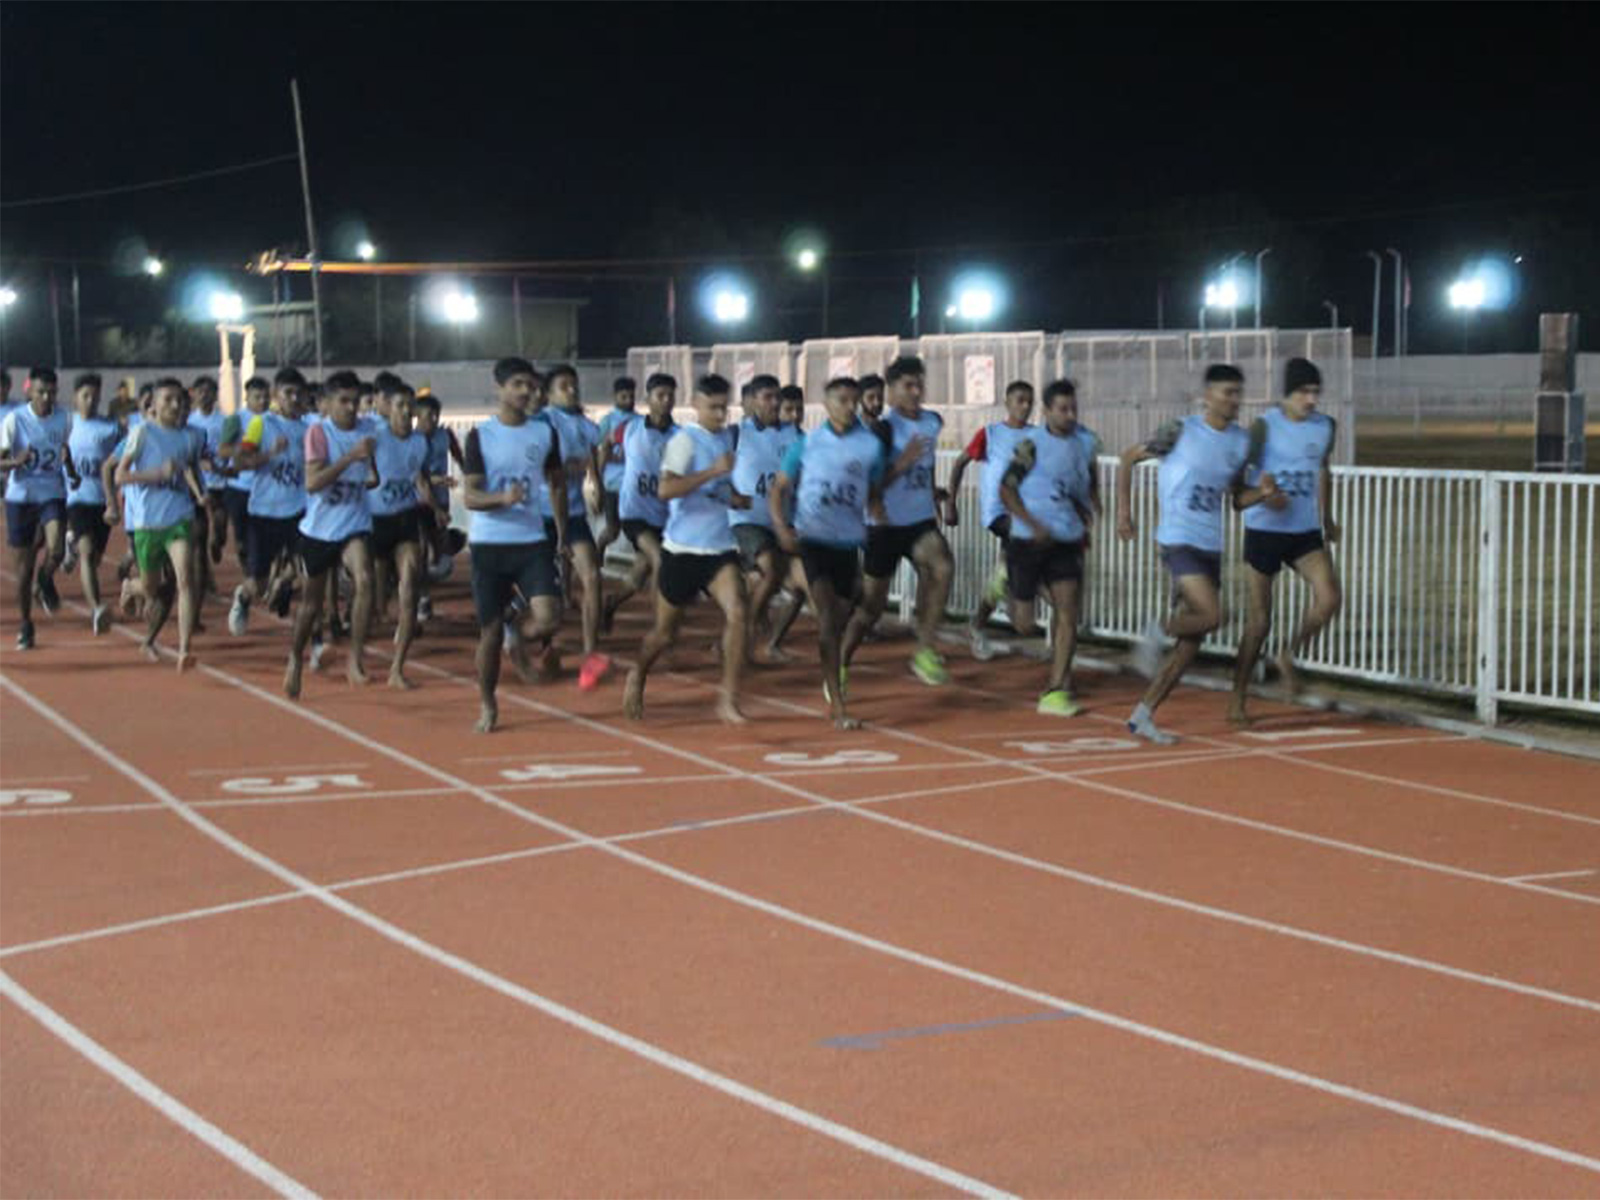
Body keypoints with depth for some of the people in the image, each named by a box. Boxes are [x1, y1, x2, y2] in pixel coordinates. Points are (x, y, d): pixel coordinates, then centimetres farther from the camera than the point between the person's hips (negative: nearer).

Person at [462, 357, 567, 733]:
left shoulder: (545, 431, 5)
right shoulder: (480, 436, -4)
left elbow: (557, 482, 18)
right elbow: (469, 496, -9)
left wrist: (563, 532, 17)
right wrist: (502, 498, -28)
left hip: (532, 541, 2)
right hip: (489, 543, -2)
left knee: (548, 620, -15)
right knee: (491, 629, 2)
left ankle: (519, 639, 21)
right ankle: (487, 705, 21)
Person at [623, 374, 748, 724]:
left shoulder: (727, 437, 10)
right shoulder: (684, 440, -12)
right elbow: (666, 489, -28)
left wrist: (734, 497, 7)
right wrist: (713, 471, -33)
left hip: (720, 547, 5)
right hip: (683, 548, -5)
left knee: (736, 612, -19)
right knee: (666, 632, 9)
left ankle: (728, 700, -15)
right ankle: (637, 677, 40)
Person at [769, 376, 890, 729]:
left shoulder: (871, 445, 3)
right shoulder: (807, 444, 1)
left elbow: (875, 494, 14)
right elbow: (779, 489, 3)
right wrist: (782, 527, -11)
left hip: (848, 542, 3)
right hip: (811, 538, -3)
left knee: (840, 617, 12)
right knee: (827, 611, -18)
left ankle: (833, 679, 42)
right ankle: (837, 703, -22)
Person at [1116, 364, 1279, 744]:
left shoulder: (1240, 442, 9)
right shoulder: (1181, 432, -8)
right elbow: (1129, 458, 3)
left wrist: (1263, 492, -4)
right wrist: (1124, 511, -3)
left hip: (1211, 546, 6)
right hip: (1179, 540, -6)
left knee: (1190, 645, 5)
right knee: (1211, 616, -25)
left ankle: (1142, 715, 14)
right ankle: (1158, 633, 5)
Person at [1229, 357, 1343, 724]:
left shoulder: (1326, 427, 4)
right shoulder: (1265, 427, -10)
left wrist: (1327, 519, 29)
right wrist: (1263, 496, -28)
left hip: (1306, 532, 4)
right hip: (1264, 531, -4)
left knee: (1329, 597, -18)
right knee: (1260, 620, -1)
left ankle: (1290, 655, 8)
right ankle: (1237, 700, 12)